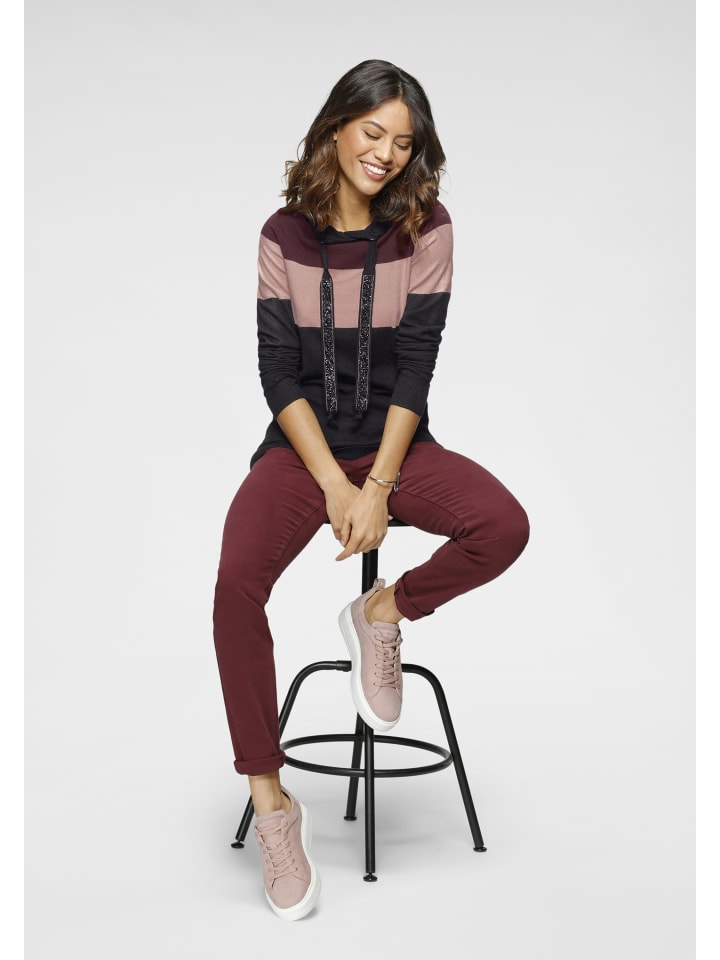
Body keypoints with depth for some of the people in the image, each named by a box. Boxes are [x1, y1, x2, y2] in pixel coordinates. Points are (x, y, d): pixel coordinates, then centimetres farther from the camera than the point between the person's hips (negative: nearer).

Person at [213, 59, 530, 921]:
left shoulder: (425, 229, -1)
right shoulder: (285, 235, 0)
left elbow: (415, 366, -6)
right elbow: (278, 371, -3)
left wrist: (378, 485, -15)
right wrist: (333, 483, -13)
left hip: (396, 442, 1)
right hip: (302, 446, 0)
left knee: (505, 528, -28)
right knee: (237, 582, -27)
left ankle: (382, 613, 1)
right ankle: (270, 802, -14)